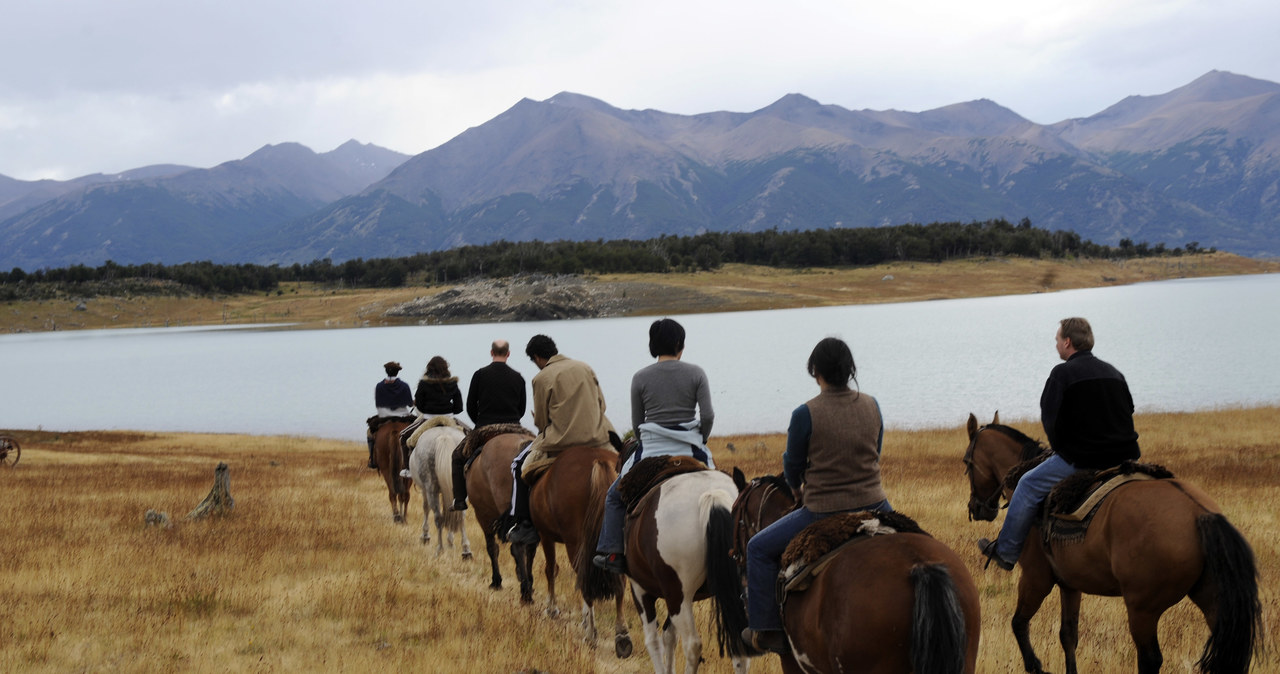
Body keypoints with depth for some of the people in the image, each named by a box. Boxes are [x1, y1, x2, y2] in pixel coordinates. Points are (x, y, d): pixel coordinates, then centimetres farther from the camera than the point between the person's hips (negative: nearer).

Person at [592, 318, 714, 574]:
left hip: (651, 451, 0)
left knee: (615, 497, 19)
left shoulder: (640, 378, 0)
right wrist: (699, 441, 10)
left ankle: (611, 551, 11)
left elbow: (636, 424, 4)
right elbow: (708, 416, -7)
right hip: (690, 451, 1)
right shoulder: (696, 373, -2)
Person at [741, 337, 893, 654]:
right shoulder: (872, 406, 1)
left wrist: (800, 486, 22)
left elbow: (792, 469, -1)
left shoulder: (805, 414, -14)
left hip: (824, 513, -4)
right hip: (874, 507, 5)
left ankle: (768, 631, 16)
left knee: (759, 549, 15)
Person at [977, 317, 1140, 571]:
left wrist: (1059, 448, 6)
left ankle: (1006, 551, 14)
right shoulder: (1115, 373, 15)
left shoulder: (1063, 373, -8)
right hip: (1124, 456, 7)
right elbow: (1128, 411, 19)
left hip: (1083, 459, -7)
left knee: (1028, 486, 8)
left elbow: (1050, 418, -12)